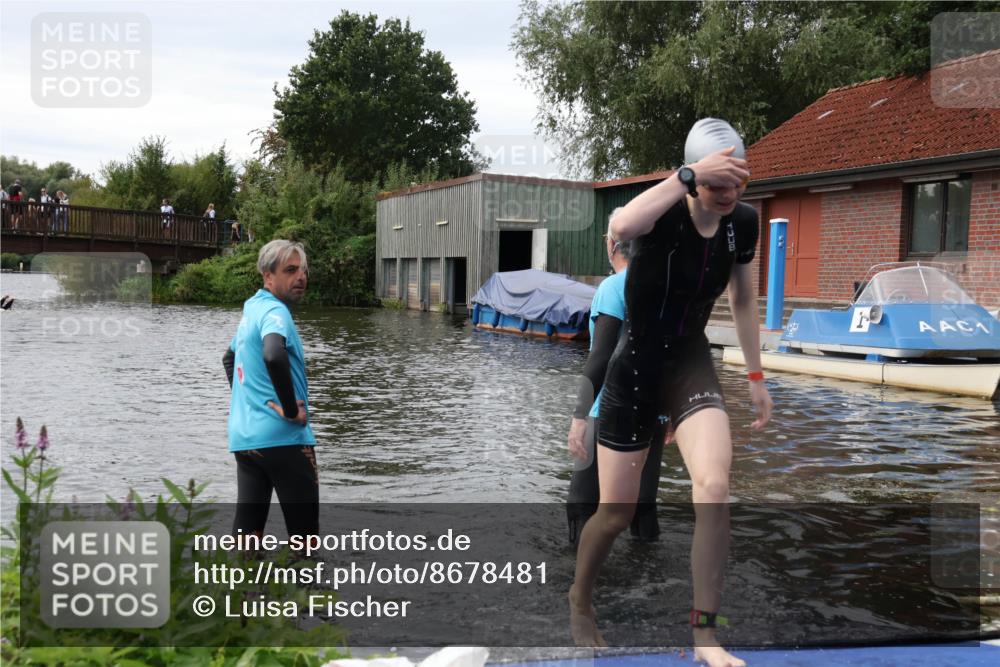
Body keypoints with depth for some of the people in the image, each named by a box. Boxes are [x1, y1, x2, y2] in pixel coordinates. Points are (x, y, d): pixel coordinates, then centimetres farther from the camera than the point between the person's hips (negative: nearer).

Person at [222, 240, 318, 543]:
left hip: (243, 436, 8)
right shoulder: (275, 311, -13)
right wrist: (291, 410, -23)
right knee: (304, 531, 3)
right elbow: (274, 356, -34)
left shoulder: (252, 309, 15)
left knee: (246, 527, 8)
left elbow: (229, 357, 31)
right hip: (283, 438, -8)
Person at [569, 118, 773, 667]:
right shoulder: (667, 214, -20)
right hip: (635, 368, -4)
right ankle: (580, 599, 36)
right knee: (616, 512, 5)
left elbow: (743, 300, 12)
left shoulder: (743, 223, -4)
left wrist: (756, 377, 14)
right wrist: (690, 175, -48)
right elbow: (620, 227, -46)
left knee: (715, 486, -20)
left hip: (692, 365, 4)